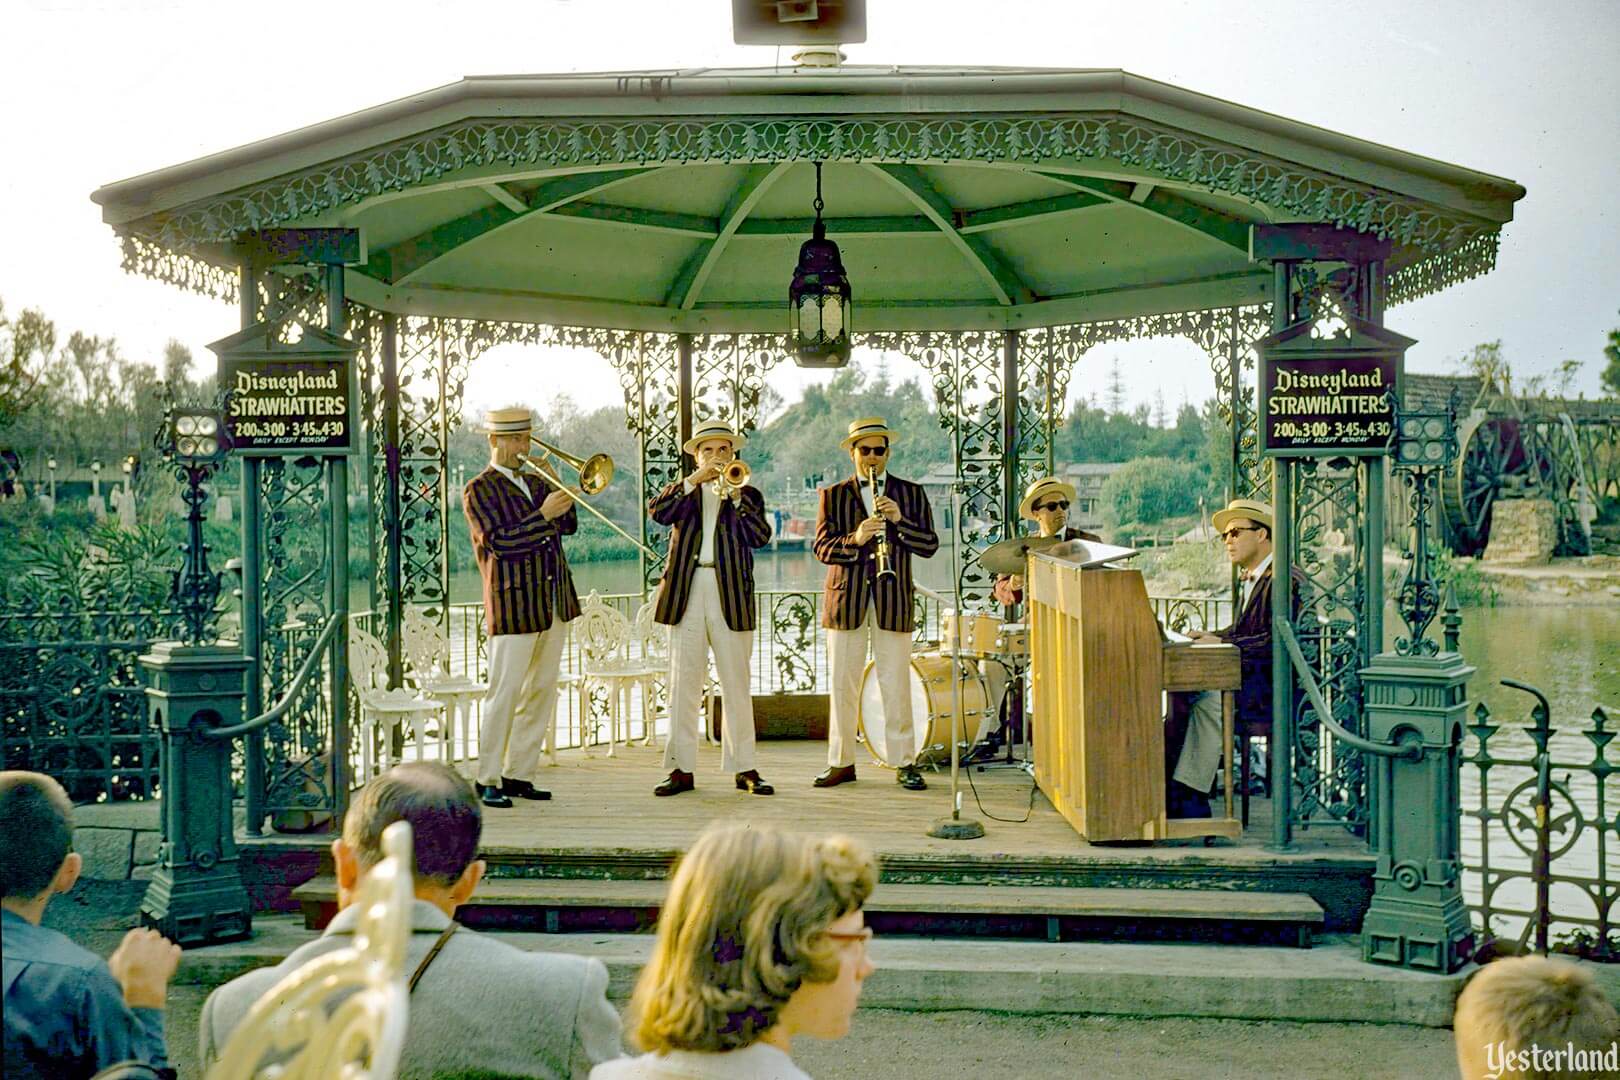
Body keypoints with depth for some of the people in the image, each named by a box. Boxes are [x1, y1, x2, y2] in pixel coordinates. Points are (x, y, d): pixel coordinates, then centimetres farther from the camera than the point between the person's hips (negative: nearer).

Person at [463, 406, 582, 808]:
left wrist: (562, 496, -7)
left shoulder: (536, 482, 16)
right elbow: (498, 543, -16)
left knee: (542, 692, 9)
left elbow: (569, 524, 9)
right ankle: (487, 780, 3)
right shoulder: (479, 490, -4)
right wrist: (542, 515, -22)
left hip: (555, 602, 7)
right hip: (515, 605, -7)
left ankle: (518, 774, 16)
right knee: (504, 693, -5)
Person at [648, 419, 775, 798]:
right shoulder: (683, 492, 15)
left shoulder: (747, 495, 12)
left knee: (736, 686, 2)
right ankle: (682, 768, 7)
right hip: (686, 596, 1)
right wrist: (695, 480, -14)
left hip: (731, 598, -1)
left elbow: (760, 536, -7)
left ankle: (744, 768, 7)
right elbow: (657, 512, -8)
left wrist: (735, 493, -15)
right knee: (683, 686, 2)